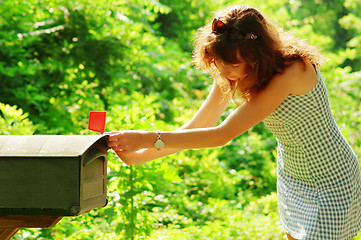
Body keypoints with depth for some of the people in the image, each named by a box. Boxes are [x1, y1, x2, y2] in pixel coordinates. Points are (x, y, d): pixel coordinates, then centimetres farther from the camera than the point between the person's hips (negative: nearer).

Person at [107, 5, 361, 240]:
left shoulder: (293, 71, -34)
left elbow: (223, 134, -35)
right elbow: (196, 127, -7)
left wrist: (148, 138, -34)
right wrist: (137, 156, -18)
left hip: (330, 182, -7)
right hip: (291, 177, 7)